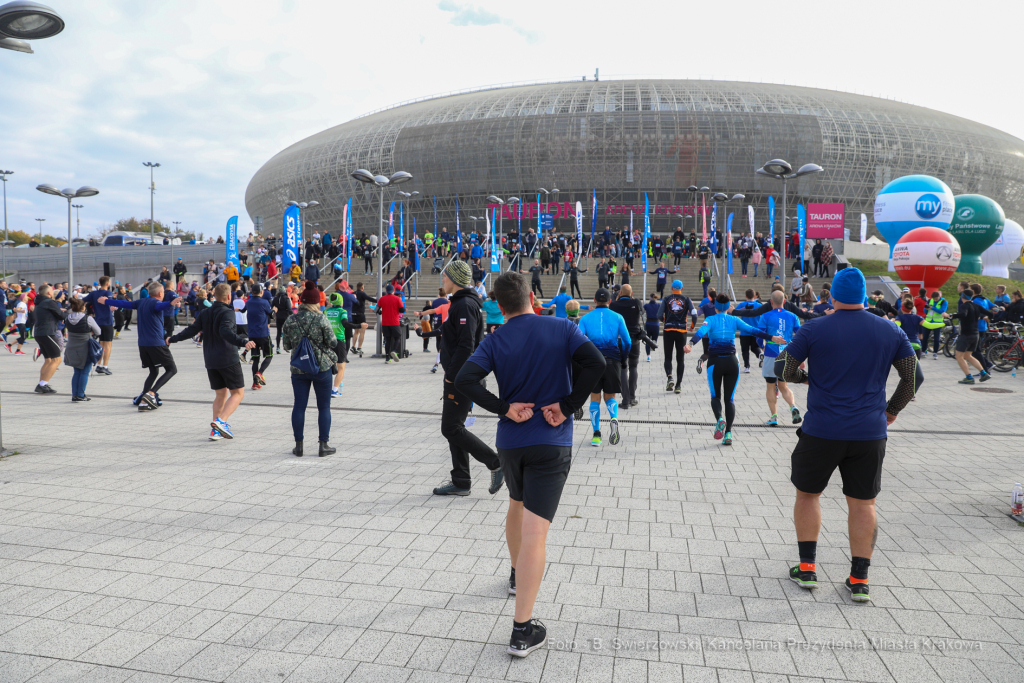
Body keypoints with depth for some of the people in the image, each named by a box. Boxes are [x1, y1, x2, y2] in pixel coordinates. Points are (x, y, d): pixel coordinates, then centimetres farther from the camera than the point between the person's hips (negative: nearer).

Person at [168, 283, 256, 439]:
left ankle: (215, 430, 11)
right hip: (228, 360, -7)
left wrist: (173, 339, 25)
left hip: (210, 361, 7)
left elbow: (191, 330, 9)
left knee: (221, 394, 16)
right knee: (238, 393, 0)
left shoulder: (205, 313, 10)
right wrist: (243, 342, -42)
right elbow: (226, 332, -27)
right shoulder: (227, 313, -10)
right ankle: (220, 421, -19)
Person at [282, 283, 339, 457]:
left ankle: (298, 445, 12)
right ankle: (323, 445, 8)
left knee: (299, 406, 9)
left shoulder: (290, 321, 0)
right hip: (322, 367, -3)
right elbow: (333, 343, -7)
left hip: (298, 369, 3)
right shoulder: (321, 319, -10)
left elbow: (287, 346, 6)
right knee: (324, 407, 6)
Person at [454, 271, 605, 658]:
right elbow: (595, 364, -19)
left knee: (517, 506, 29)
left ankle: (517, 576, 50)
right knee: (535, 532, -6)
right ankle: (523, 631, -4)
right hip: (553, 442, -3)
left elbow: (464, 381, -14)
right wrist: (567, 406, -13)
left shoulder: (495, 340, -1)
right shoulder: (563, 329, -4)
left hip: (510, 441, 3)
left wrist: (504, 408, -9)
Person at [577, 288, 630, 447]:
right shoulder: (617, 317, 5)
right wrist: (623, 360, 17)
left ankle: (596, 434, 9)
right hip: (612, 361, 0)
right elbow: (627, 342, 3)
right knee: (610, 396, 12)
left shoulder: (586, 318, 5)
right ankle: (614, 419, -18)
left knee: (595, 398, 9)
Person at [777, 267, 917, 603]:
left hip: (822, 432, -2)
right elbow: (912, 376, 7)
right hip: (870, 433, 2)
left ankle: (807, 568, 18)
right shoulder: (890, 331, 2)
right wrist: (893, 409, 21)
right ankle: (859, 580, 14)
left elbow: (785, 371, -2)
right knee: (863, 503, 11)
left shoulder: (813, 329, -7)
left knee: (807, 494, 15)